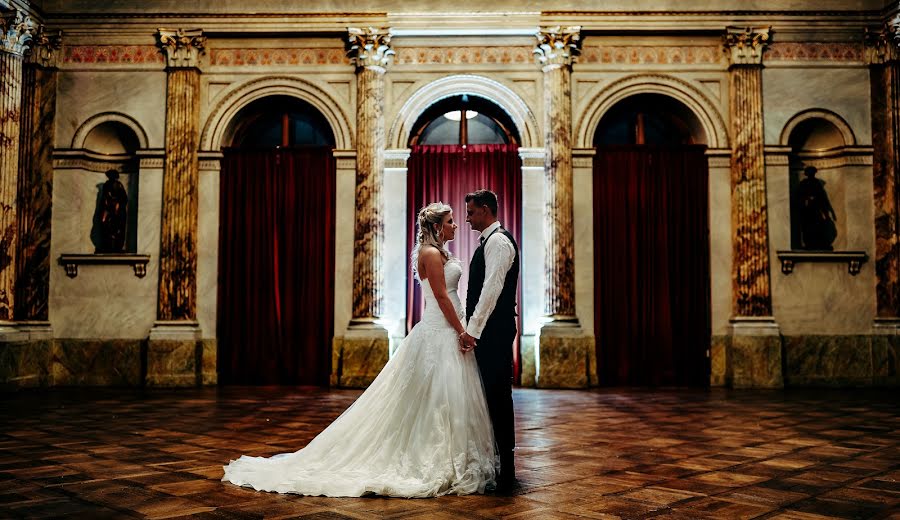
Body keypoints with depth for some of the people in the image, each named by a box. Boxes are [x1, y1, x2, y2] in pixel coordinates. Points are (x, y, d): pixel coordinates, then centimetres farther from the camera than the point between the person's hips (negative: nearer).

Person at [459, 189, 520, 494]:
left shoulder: (498, 241, -12)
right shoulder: (489, 241, 20)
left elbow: (492, 288, -21)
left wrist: (472, 329, -23)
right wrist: (472, 328, 19)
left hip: (494, 332, -10)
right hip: (487, 332, 10)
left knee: (497, 395, -5)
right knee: (492, 394, 13)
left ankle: (505, 467, 2)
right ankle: (497, 460, 22)